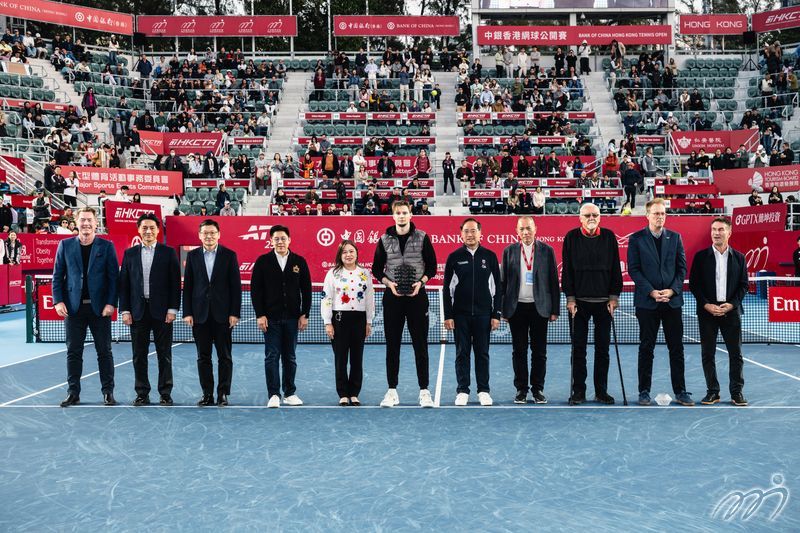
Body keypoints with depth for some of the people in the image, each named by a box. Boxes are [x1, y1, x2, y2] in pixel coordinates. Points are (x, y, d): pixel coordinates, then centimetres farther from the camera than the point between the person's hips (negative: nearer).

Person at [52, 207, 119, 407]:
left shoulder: (106, 246, 1)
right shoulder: (65, 245, 6)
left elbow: (113, 277, -2)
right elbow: (57, 276, 6)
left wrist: (111, 303, -10)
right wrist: (58, 301, -4)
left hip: (100, 308, -1)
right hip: (74, 307, 1)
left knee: (104, 351, 4)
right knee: (73, 352, 6)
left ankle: (108, 392, 12)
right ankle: (73, 393, 15)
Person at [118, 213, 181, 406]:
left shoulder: (168, 253, 3)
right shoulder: (130, 253, 9)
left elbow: (175, 283, 0)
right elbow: (123, 284, 7)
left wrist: (172, 309, -7)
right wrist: (124, 310, -1)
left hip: (161, 311, -2)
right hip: (137, 311, 2)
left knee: (164, 354, 3)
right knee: (139, 355, 6)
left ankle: (165, 394, 11)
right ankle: (142, 394, 15)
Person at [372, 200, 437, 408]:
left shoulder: (422, 237, 3)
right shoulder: (385, 240, 6)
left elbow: (432, 266, 6)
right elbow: (376, 269, 9)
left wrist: (421, 282, -10)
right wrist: (389, 283, -8)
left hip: (417, 296, -1)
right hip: (392, 297, 1)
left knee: (420, 344, 1)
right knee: (392, 345, 5)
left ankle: (424, 391, 7)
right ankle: (392, 391, 12)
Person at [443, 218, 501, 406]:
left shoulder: (489, 256, 4)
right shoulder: (454, 257, 2)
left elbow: (497, 287, 5)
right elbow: (447, 289, 3)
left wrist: (496, 315, 0)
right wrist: (448, 316, -3)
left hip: (483, 314, 0)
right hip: (460, 314, 0)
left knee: (482, 353, 5)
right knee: (462, 353, 4)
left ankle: (483, 391, 14)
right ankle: (462, 391, 12)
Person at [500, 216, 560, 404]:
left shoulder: (547, 250, 3)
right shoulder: (509, 251, 5)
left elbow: (554, 281, 3)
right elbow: (503, 281, 5)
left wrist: (555, 310, -1)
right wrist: (503, 310, 1)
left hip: (539, 307, 0)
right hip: (517, 308, 1)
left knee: (539, 351, 5)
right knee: (519, 351, 5)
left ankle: (538, 389, 15)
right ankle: (521, 389, 14)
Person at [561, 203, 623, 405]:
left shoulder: (609, 236, 3)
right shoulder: (571, 237, 1)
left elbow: (615, 268, 4)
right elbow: (566, 269, 0)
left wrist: (614, 296, -2)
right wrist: (570, 297, -5)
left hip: (604, 301, 1)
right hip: (579, 301, -1)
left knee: (602, 348, 6)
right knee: (578, 348, 3)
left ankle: (601, 391, 16)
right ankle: (578, 391, 12)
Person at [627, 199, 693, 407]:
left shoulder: (675, 238, 9)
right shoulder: (636, 239, 1)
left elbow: (682, 267, 7)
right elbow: (633, 269, -4)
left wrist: (672, 290, -7)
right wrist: (651, 292, -12)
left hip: (673, 300, 3)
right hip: (647, 302, -2)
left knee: (677, 348, 6)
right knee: (646, 348, 4)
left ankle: (680, 391, 14)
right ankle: (644, 391, 12)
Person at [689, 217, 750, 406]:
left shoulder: (739, 257, 6)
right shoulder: (701, 256, 3)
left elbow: (744, 285, 6)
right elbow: (693, 284, 1)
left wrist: (732, 304, -8)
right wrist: (706, 305, -9)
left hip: (731, 311, 1)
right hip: (707, 311, 0)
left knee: (736, 353, 3)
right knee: (707, 354, 3)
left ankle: (736, 392, 13)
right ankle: (712, 392, 13)